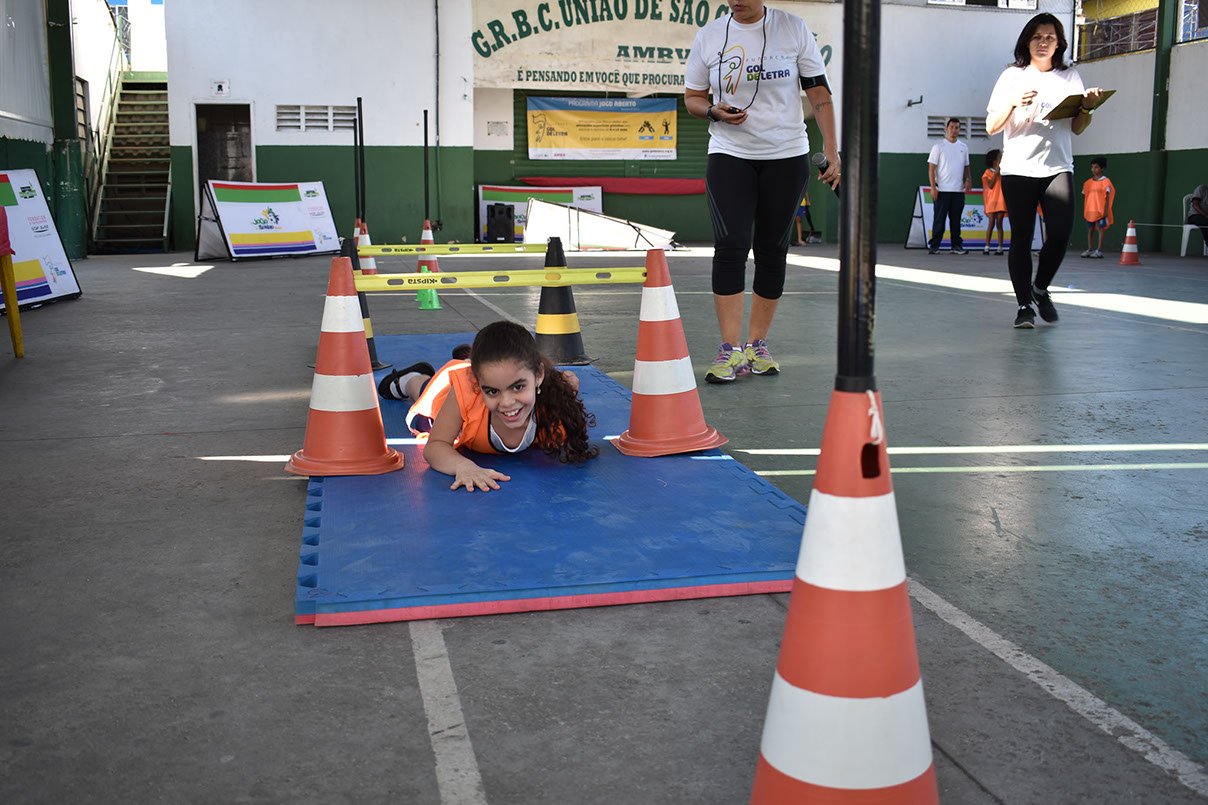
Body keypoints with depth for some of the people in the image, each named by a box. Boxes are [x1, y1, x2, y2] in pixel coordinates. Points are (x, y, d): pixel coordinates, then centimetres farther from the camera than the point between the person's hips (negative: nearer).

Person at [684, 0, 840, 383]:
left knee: (772, 250, 4)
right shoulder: (708, 36, 3)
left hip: (787, 155, 1)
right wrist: (714, 111, -11)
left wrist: (832, 151, -7)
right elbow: (692, 97, 11)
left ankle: (756, 346, 15)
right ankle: (732, 351, -12)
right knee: (730, 245, -14)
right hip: (729, 154, 0)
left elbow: (820, 96, 1)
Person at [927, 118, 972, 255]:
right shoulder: (939, 146, 0)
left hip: (959, 190, 4)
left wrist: (967, 180, 0)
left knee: (956, 219, 7)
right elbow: (931, 168, -3)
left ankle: (957, 246, 11)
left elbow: (966, 167, 20)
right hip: (942, 190, -4)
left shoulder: (963, 147, 13)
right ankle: (935, 246, 1)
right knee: (939, 219, -3)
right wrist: (933, 187, -12)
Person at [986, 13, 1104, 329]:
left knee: (1060, 234, -12)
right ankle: (1024, 305, 4)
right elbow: (991, 127, 3)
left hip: (1058, 168, 1)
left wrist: (1088, 107, -4)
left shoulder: (1070, 76, 15)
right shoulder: (1013, 75, 9)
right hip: (1018, 169, -1)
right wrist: (1014, 102, -13)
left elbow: (1077, 128, 15)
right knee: (1021, 238, -3)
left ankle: (1040, 288, 13)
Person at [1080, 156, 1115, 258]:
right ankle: (1089, 249, 14)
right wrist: (1084, 210, 10)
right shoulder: (1088, 182, 12)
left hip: (1100, 211, -5)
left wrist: (1106, 211, -12)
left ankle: (1099, 251, -4)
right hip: (1089, 211, 5)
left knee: (1100, 229, -4)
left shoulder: (1106, 181, -3)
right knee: (1090, 229, 7)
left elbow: (1107, 197, -6)